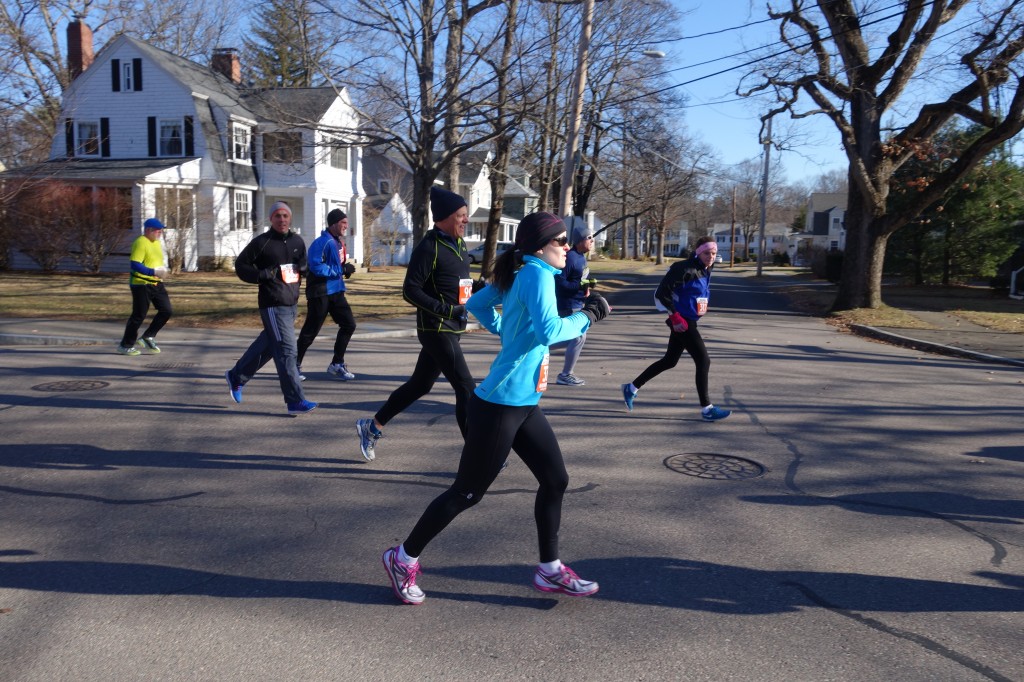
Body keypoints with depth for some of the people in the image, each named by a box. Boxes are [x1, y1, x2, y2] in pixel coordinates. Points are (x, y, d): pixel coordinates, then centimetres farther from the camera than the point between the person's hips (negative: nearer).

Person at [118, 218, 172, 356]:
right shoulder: (140, 243, -17)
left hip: (156, 283, 8)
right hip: (142, 285, -8)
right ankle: (125, 345, 12)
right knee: (139, 315, -2)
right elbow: (134, 265, -25)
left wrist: (162, 270, 9)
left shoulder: (156, 242, 12)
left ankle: (148, 337, 19)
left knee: (166, 310, 4)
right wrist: (153, 272, -30)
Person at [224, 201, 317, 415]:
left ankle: (236, 376, 39)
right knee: (286, 350, -10)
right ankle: (295, 401, -7)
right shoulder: (261, 242, -7)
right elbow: (241, 265, -2)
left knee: (267, 345, 19)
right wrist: (263, 275, -16)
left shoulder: (297, 241, 10)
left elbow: (303, 265, 24)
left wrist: (301, 267, 1)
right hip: (273, 305, -7)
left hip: (292, 303, 7)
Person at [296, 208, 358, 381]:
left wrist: (345, 269, 0)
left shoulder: (339, 242, 11)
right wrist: (341, 270, -22)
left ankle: (337, 364, 16)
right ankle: (295, 364, 16)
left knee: (349, 324, 6)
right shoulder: (322, 242, -16)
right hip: (320, 293, -8)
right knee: (311, 330, -1)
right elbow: (317, 267, -24)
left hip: (336, 291, 9)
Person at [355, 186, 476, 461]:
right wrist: (448, 310, -23)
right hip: (436, 329, -9)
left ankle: (372, 426, 32)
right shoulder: (429, 248, -16)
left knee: (420, 385, 17)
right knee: (467, 389, -8)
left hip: (452, 328, 9)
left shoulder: (459, 244, 11)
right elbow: (410, 291, -18)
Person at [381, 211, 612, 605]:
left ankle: (550, 571, 27)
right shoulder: (537, 273, -16)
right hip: (500, 406, -10)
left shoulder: (516, 274, 10)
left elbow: (476, 304, 22)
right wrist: (587, 316, -15)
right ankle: (404, 559, 22)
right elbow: (549, 331, -30)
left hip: (524, 405, 10)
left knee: (555, 480, 13)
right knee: (467, 493, 4)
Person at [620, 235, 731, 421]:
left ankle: (631, 388, 28)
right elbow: (662, 293, -20)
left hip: (689, 321, 10)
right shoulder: (685, 269, -18)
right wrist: (674, 316, -21)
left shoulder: (705, 271, 10)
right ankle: (707, 409, 0)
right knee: (703, 360, -9)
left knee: (669, 361, 17)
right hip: (682, 322, -10)